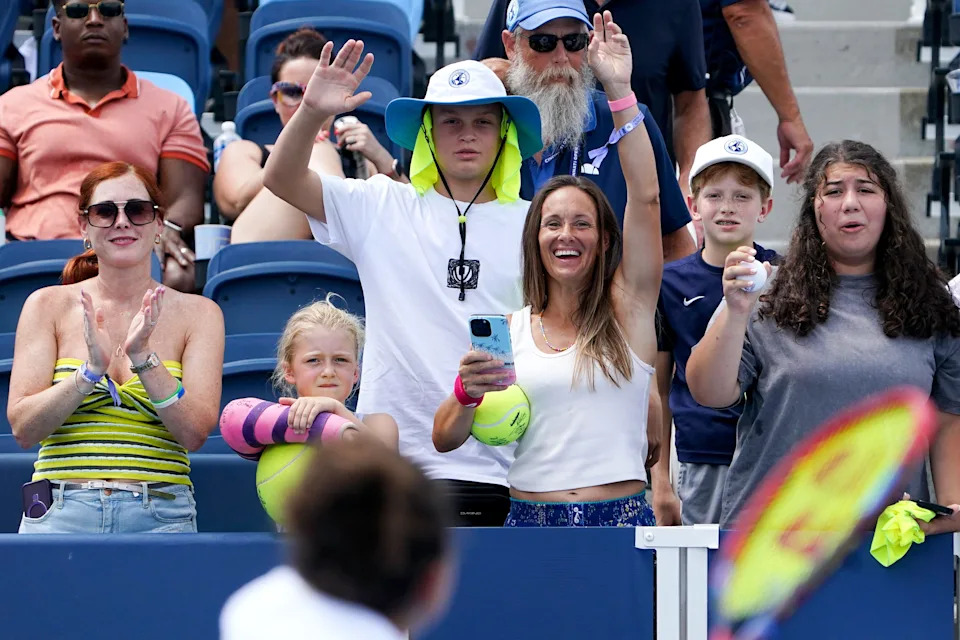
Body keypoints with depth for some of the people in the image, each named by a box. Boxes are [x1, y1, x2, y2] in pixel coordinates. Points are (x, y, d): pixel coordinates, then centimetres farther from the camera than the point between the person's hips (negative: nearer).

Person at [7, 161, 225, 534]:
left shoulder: (197, 314, 9)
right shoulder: (49, 305, 8)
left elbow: (195, 433, -2)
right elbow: (23, 428, 0)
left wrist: (143, 357, -14)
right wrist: (91, 370, -13)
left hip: (159, 518, 0)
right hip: (61, 515, 0)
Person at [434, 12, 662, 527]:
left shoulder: (627, 309, 6)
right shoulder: (507, 331, 9)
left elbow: (646, 196, -4)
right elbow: (443, 439, 6)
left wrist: (619, 90, -10)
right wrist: (467, 393, -16)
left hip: (623, 520, -1)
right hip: (530, 519, 1)